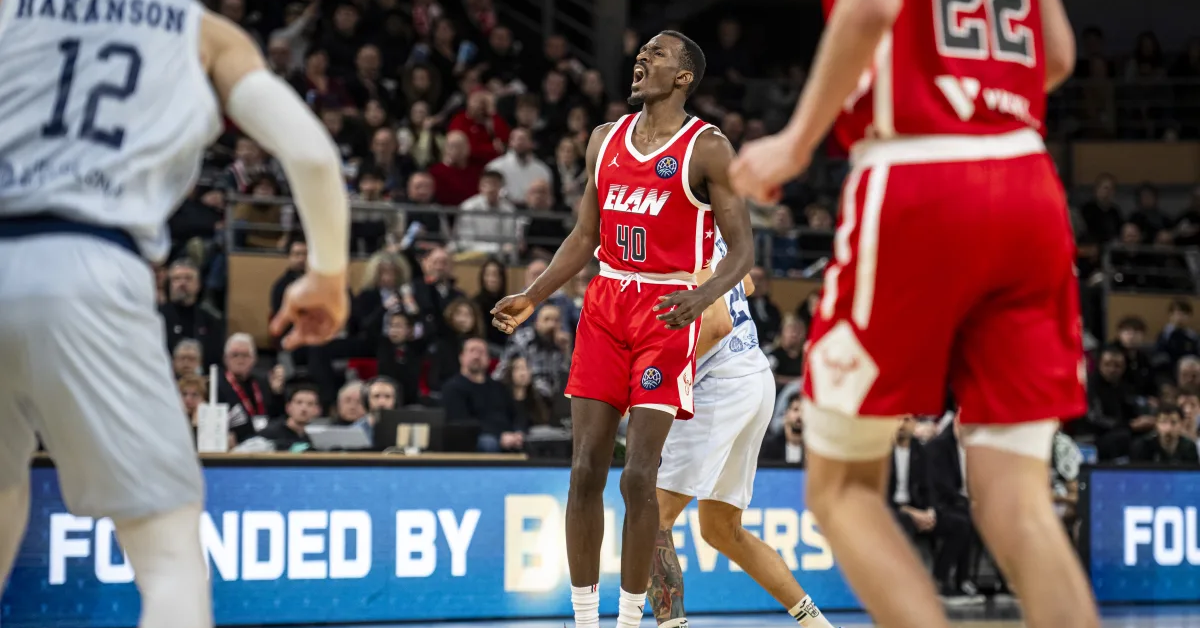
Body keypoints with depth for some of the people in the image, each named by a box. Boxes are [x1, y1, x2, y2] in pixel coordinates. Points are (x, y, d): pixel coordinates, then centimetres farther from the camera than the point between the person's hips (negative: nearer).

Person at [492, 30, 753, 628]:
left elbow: (741, 249, -6)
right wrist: (532, 297, 8)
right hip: (604, 306, 5)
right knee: (586, 471, 0)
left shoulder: (708, 148, -5)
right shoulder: (605, 139, 12)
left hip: (666, 314, -5)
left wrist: (699, 297, -24)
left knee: (638, 476, -10)